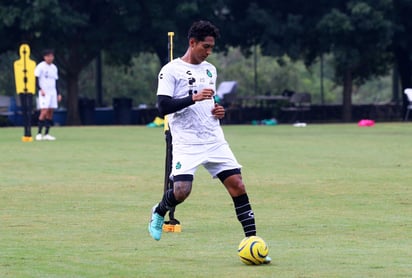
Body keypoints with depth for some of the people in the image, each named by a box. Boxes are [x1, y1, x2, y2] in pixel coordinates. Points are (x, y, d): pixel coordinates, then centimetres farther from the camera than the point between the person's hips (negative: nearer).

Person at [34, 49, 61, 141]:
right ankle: (39, 134, -12)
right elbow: (36, 79, -8)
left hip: (52, 92, 7)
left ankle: (46, 134, 7)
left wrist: (58, 94, 17)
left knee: (50, 113, 3)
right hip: (44, 93, -7)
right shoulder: (40, 67, -5)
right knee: (44, 112, -15)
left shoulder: (54, 68, 15)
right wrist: (40, 89, -19)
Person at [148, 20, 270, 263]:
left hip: (215, 141, 6)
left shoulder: (210, 70, 15)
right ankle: (159, 212, 16)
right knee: (181, 191, -19)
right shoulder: (171, 70, -5)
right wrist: (194, 98, -24)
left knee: (237, 185, -6)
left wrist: (219, 111, 7)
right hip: (186, 143, -6)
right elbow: (163, 107, -14)